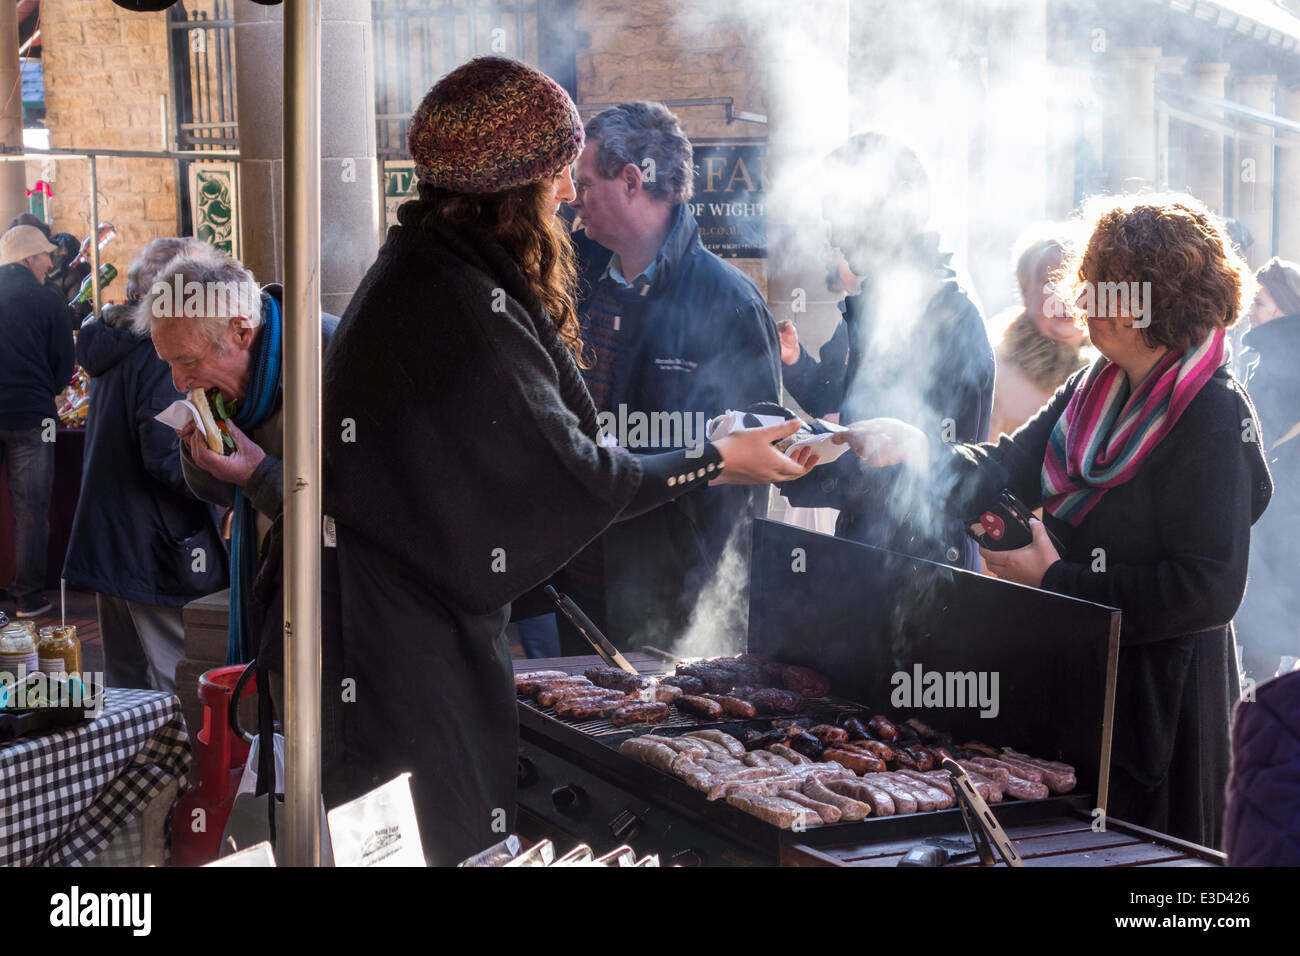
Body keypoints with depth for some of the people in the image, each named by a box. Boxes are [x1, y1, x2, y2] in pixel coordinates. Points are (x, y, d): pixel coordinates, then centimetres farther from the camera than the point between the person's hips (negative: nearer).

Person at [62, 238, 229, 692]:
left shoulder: (115, 344, 14)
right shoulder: (165, 358, -16)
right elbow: (168, 459, -24)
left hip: (106, 546, 10)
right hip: (155, 552, -10)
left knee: (124, 682, 17)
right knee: (176, 693, -4)